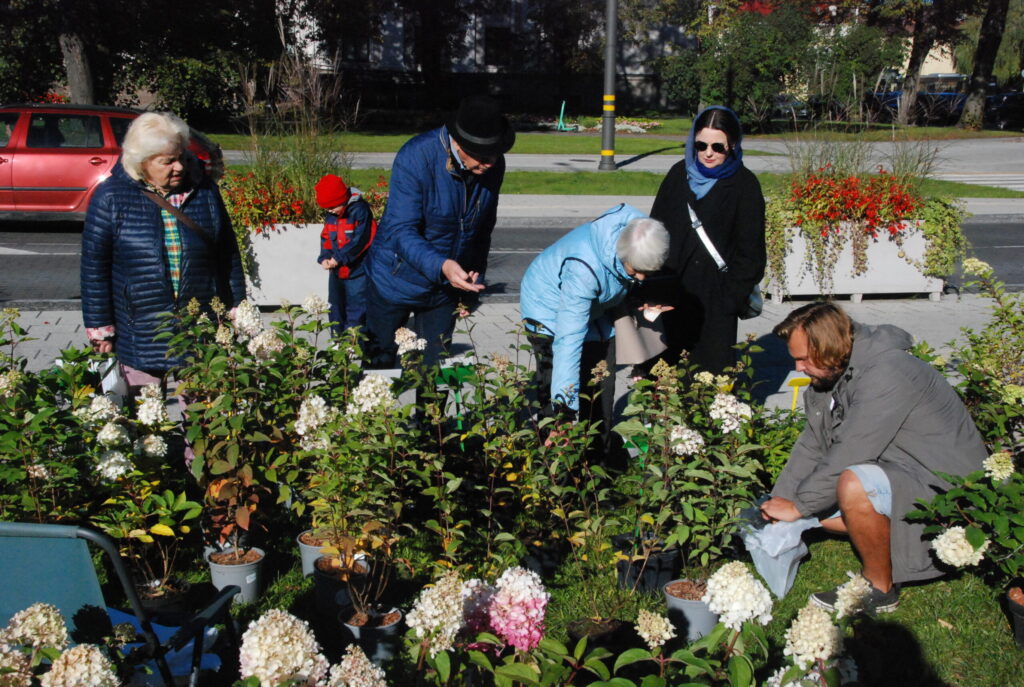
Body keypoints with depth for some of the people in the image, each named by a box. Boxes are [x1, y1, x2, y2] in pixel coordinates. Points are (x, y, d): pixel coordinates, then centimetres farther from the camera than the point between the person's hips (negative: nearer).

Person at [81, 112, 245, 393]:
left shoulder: (204, 190, 3)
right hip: (140, 343, -1)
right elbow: (94, 266, 1)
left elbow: (229, 258, 9)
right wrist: (100, 330, 0)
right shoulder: (110, 197, -4)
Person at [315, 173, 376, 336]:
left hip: (357, 272, -8)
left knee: (356, 310, -5)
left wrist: (339, 258, -22)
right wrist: (325, 257, -10)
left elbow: (360, 240, -22)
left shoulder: (360, 210, -17)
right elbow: (326, 237, 8)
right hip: (337, 271, 8)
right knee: (336, 308, 18)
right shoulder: (330, 215, 4)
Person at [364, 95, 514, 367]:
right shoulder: (415, 158, -26)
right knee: (379, 365, 10)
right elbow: (401, 231, -30)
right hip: (396, 283, -4)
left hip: (446, 288, 4)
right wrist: (441, 266, -47)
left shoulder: (493, 165, -10)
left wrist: (473, 283, 8)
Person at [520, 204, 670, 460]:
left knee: (603, 389, 11)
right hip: (551, 312, -7)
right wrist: (564, 400, -44)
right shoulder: (584, 268, -44)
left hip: (596, 309, 7)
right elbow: (569, 337, -43)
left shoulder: (640, 235, -25)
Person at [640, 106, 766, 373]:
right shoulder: (679, 174, 7)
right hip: (669, 295, 4)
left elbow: (750, 252, -2)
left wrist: (732, 297, -10)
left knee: (711, 372, -2)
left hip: (714, 301, -4)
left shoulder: (744, 185, -3)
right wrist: (650, 289, 3)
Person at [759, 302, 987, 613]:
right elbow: (811, 446, 6)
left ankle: (881, 589, -12)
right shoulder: (831, 374, 2)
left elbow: (849, 456, -29)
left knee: (854, 485, -35)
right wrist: (778, 502, -2)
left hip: (947, 486, -10)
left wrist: (797, 506, -19)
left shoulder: (885, 374, -27)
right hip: (894, 471, 10)